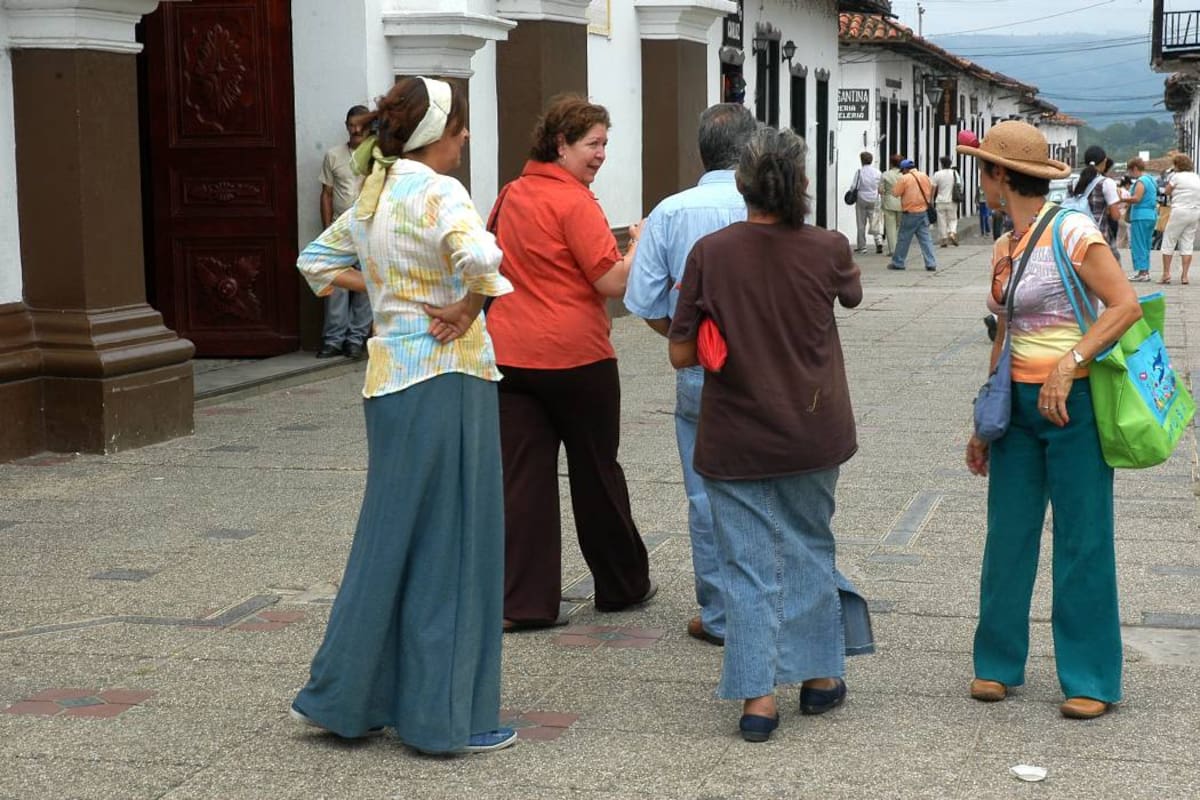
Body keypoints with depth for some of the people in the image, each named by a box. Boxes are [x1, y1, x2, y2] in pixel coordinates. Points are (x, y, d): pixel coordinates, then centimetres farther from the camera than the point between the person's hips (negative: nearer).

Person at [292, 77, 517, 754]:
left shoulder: (374, 196, 12)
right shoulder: (438, 192, -13)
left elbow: (318, 260, 26)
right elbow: (478, 257, -33)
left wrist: (377, 286, 13)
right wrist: (466, 310, -16)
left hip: (391, 379, 8)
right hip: (447, 376, -8)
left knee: (394, 538, 16)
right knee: (450, 545, 1)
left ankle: (345, 697, 23)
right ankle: (446, 716, 8)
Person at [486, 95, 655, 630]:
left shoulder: (511, 196, 10)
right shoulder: (574, 202, -14)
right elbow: (613, 283, -16)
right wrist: (641, 243, -3)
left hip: (509, 353, 6)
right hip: (575, 358, -6)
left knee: (522, 476, 4)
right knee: (596, 473, 9)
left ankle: (521, 601, 1)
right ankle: (623, 585, 25)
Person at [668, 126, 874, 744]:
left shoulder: (711, 252, -13)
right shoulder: (828, 249, -10)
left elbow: (681, 355, -10)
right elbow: (852, 294, 15)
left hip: (735, 437, -1)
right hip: (812, 433, 1)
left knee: (750, 565, 7)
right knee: (811, 549, 20)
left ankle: (758, 697, 4)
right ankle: (819, 675, 28)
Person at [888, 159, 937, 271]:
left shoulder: (905, 179, -12)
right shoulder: (925, 176, 6)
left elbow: (895, 193, -10)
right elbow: (931, 190, 15)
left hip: (910, 213, -5)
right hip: (923, 211, 5)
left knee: (904, 239, 5)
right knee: (925, 238, 5)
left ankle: (897, 263, 13)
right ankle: (931, 263, 0)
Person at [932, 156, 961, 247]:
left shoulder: (937, 174, -5)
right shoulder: (954, 173, 0)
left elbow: (933, 188, -4)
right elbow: (959, 185, 1)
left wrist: (931, 200, 4)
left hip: (940, 202, -1)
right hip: (952, 201, 1)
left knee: (942, 220, 4)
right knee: (953, 219, 11)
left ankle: (943, 239, 3)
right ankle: (952, 233, -14)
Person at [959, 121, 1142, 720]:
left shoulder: (1071, 231, -12)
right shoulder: (1004, 248, 11)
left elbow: (1126, 305, -18)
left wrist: (1068, 364, -26)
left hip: (1074, 401, -7)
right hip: (1020, 402, 7)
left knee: (1082, 541, 0)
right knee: (1007, 535, 9)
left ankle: (1091, 681, 10)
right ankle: (998, 663, 21)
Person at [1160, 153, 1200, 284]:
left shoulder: (1176, 176, -8)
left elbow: (1167, 192, -2)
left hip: (1180, 211, -6)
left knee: (1168, 242, 3)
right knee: (1187, 244, 7)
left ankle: (1166, 273, 0)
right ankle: (1184, 275, 2)